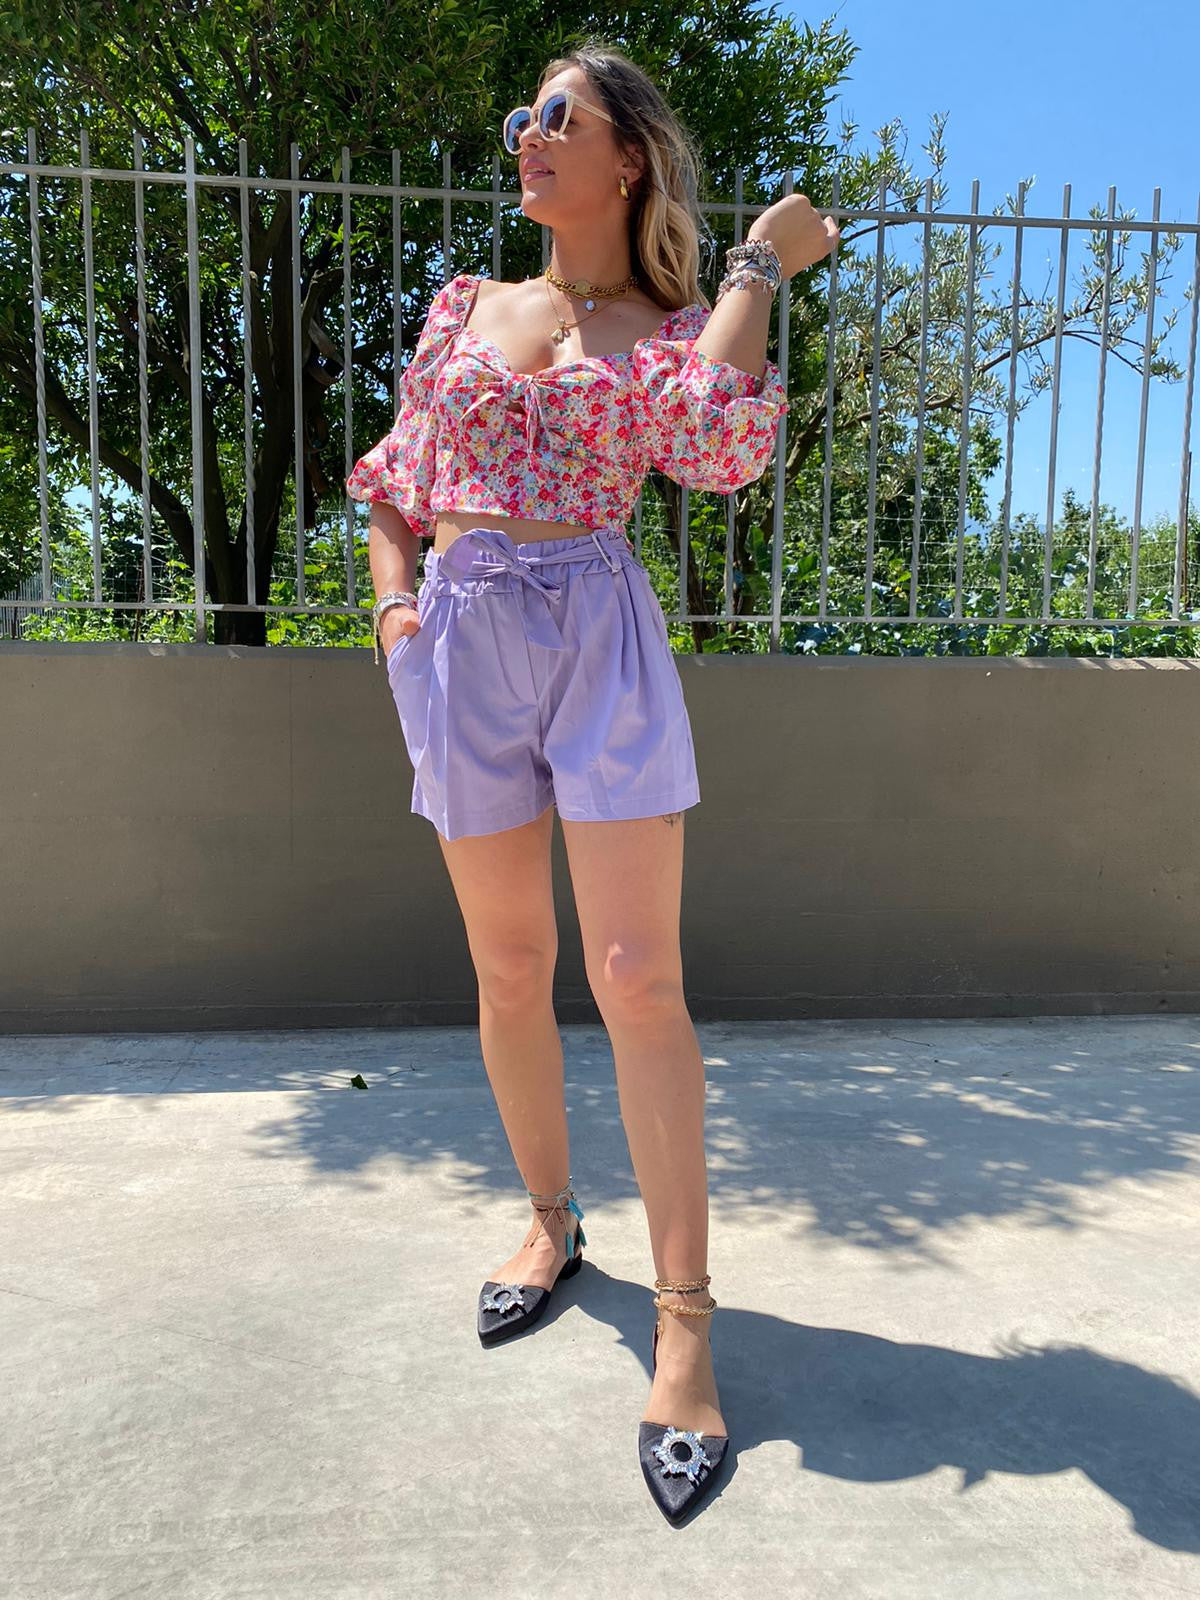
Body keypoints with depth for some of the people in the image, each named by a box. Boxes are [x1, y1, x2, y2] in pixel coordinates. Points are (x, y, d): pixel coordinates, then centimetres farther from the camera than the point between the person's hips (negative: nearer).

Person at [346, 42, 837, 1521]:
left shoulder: (676, 331, 10)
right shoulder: (466, 305, 18)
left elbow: (721, 446, -13)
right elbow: (393, 479, 20)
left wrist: (761, 261, -1)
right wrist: (395, 599, 2)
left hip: (602, 630, -3)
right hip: (460, 638, 3)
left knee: (638, 977, -9)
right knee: (508, 967, 8)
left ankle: (686, 1327, 1)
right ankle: (552, 1223, 29)